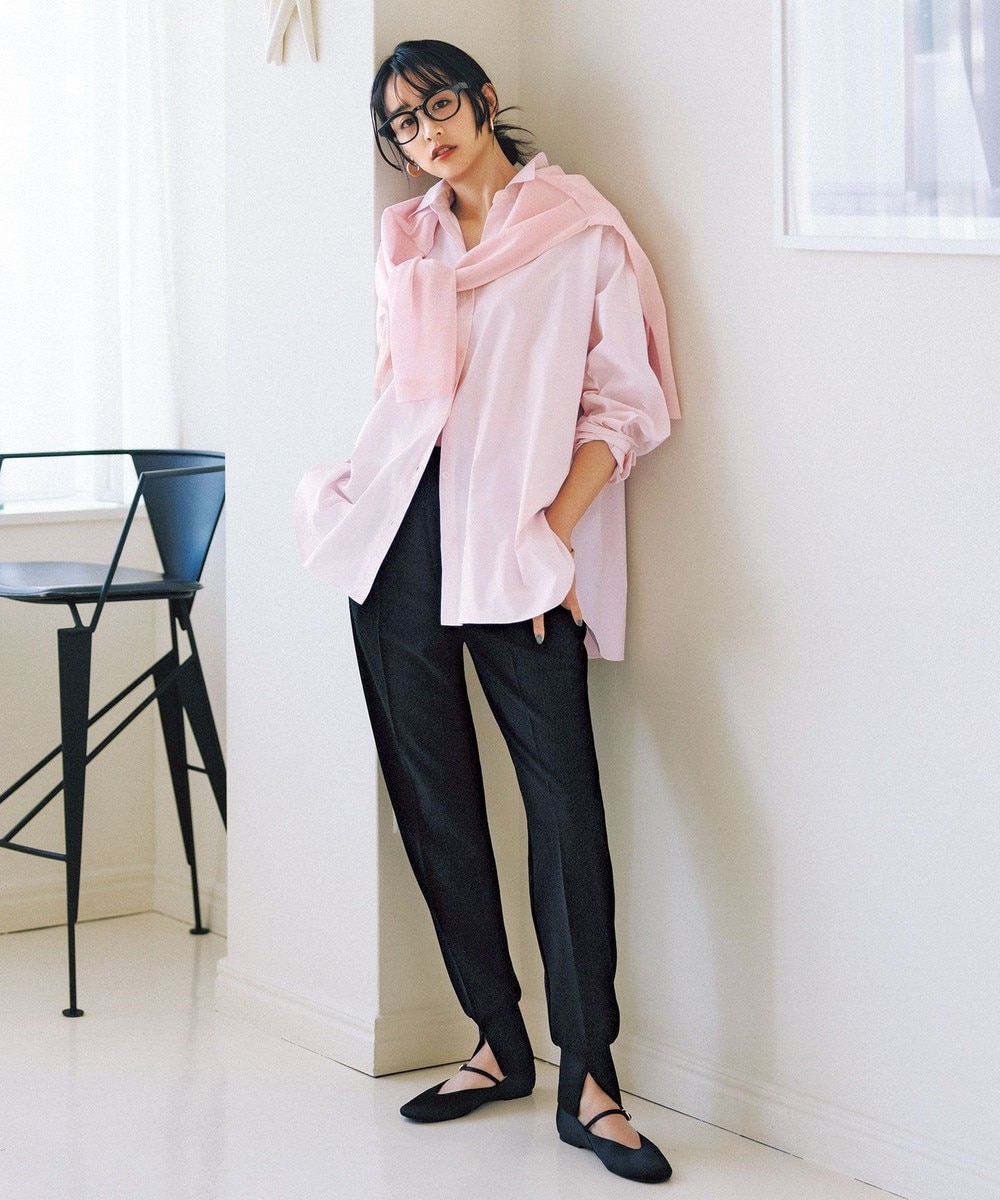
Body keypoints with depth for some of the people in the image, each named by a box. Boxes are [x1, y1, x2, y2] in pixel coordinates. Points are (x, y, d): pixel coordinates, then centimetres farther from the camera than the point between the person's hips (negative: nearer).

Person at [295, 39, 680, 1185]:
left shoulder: (583, 235, 1)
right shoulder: (404, 242, 16)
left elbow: (624, 404, -3)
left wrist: (551, 531, -13)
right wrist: (352, 490, 13)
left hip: (516, 546, -5)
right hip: (401, 535, 5)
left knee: (565, 797, -12)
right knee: (432, 795, 5)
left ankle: (588, 1082, -10)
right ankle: (500, 1044, 16)